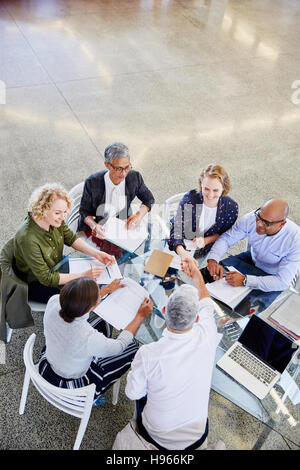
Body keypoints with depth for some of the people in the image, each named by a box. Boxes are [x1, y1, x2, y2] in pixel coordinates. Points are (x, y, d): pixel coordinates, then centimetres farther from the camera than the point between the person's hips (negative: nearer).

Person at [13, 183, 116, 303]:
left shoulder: (55, 219, -17)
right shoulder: (27, 238, -36)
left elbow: (71, 238, 2)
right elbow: (46, 278, -29)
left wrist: (96, 253, -13)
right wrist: (84, 275, -33)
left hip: (57, 268, 7)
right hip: (36, 283, -6)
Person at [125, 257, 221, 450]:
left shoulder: (148, 354, -33)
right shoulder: (206, 338, -27)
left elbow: (133, 393, -12)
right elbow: (206, 304, -3)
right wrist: (196, 272, 12)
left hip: (155, 436, -1)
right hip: (197, 437, 2)